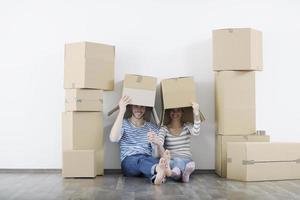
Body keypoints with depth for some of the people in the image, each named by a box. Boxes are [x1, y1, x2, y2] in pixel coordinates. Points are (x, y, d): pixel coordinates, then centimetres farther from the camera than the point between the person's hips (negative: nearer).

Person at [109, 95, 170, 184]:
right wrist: (121, 111, -20)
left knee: (156, 160, -34)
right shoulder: (124, 124, 10)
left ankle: (157, 175, -69)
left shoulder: (152, 127, 17)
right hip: (129, 161, -2)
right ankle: (159, 170, -69)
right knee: (140, 159, -37)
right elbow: (113, 138, -14)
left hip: (148, 159, 2)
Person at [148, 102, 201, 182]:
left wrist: (196, 114, -35)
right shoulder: (164, 129, 5)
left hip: (186, 160, 1)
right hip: (170, 161, -1)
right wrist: (157, 142, -44)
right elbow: (160, 142, -16)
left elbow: (196, 133, -17)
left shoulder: (187, 126, 8)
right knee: (177, 160, -37)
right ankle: (183, 173, -68)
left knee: (180, 161, -36)